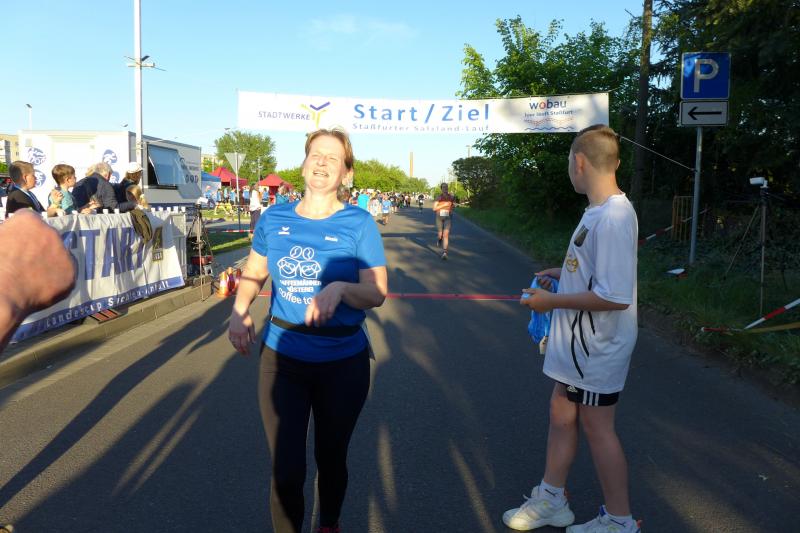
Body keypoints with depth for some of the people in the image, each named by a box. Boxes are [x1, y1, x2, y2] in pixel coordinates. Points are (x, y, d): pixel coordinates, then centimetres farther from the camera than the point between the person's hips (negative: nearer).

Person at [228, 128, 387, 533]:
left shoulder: (359, 223, -10)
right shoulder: (274, 218, -2)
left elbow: (377, 293, -12)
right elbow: (252, 273, 10)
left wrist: (340, 288, -32)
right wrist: (239, 311, -9)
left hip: (343, 363, -1)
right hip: (281, 357, 1)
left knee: (330, 458, 19)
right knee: (286, 471, 2)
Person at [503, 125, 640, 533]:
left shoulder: (613, 217, -26)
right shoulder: (600, 210, 6)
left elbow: (615, 296, -30)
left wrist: (553, 300, -22)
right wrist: (562, 273, 14)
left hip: (597, 347, -9)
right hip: (577, 344, 9)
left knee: (597, 427, 6)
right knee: (561, 415, 18)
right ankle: (551, 500, 36)